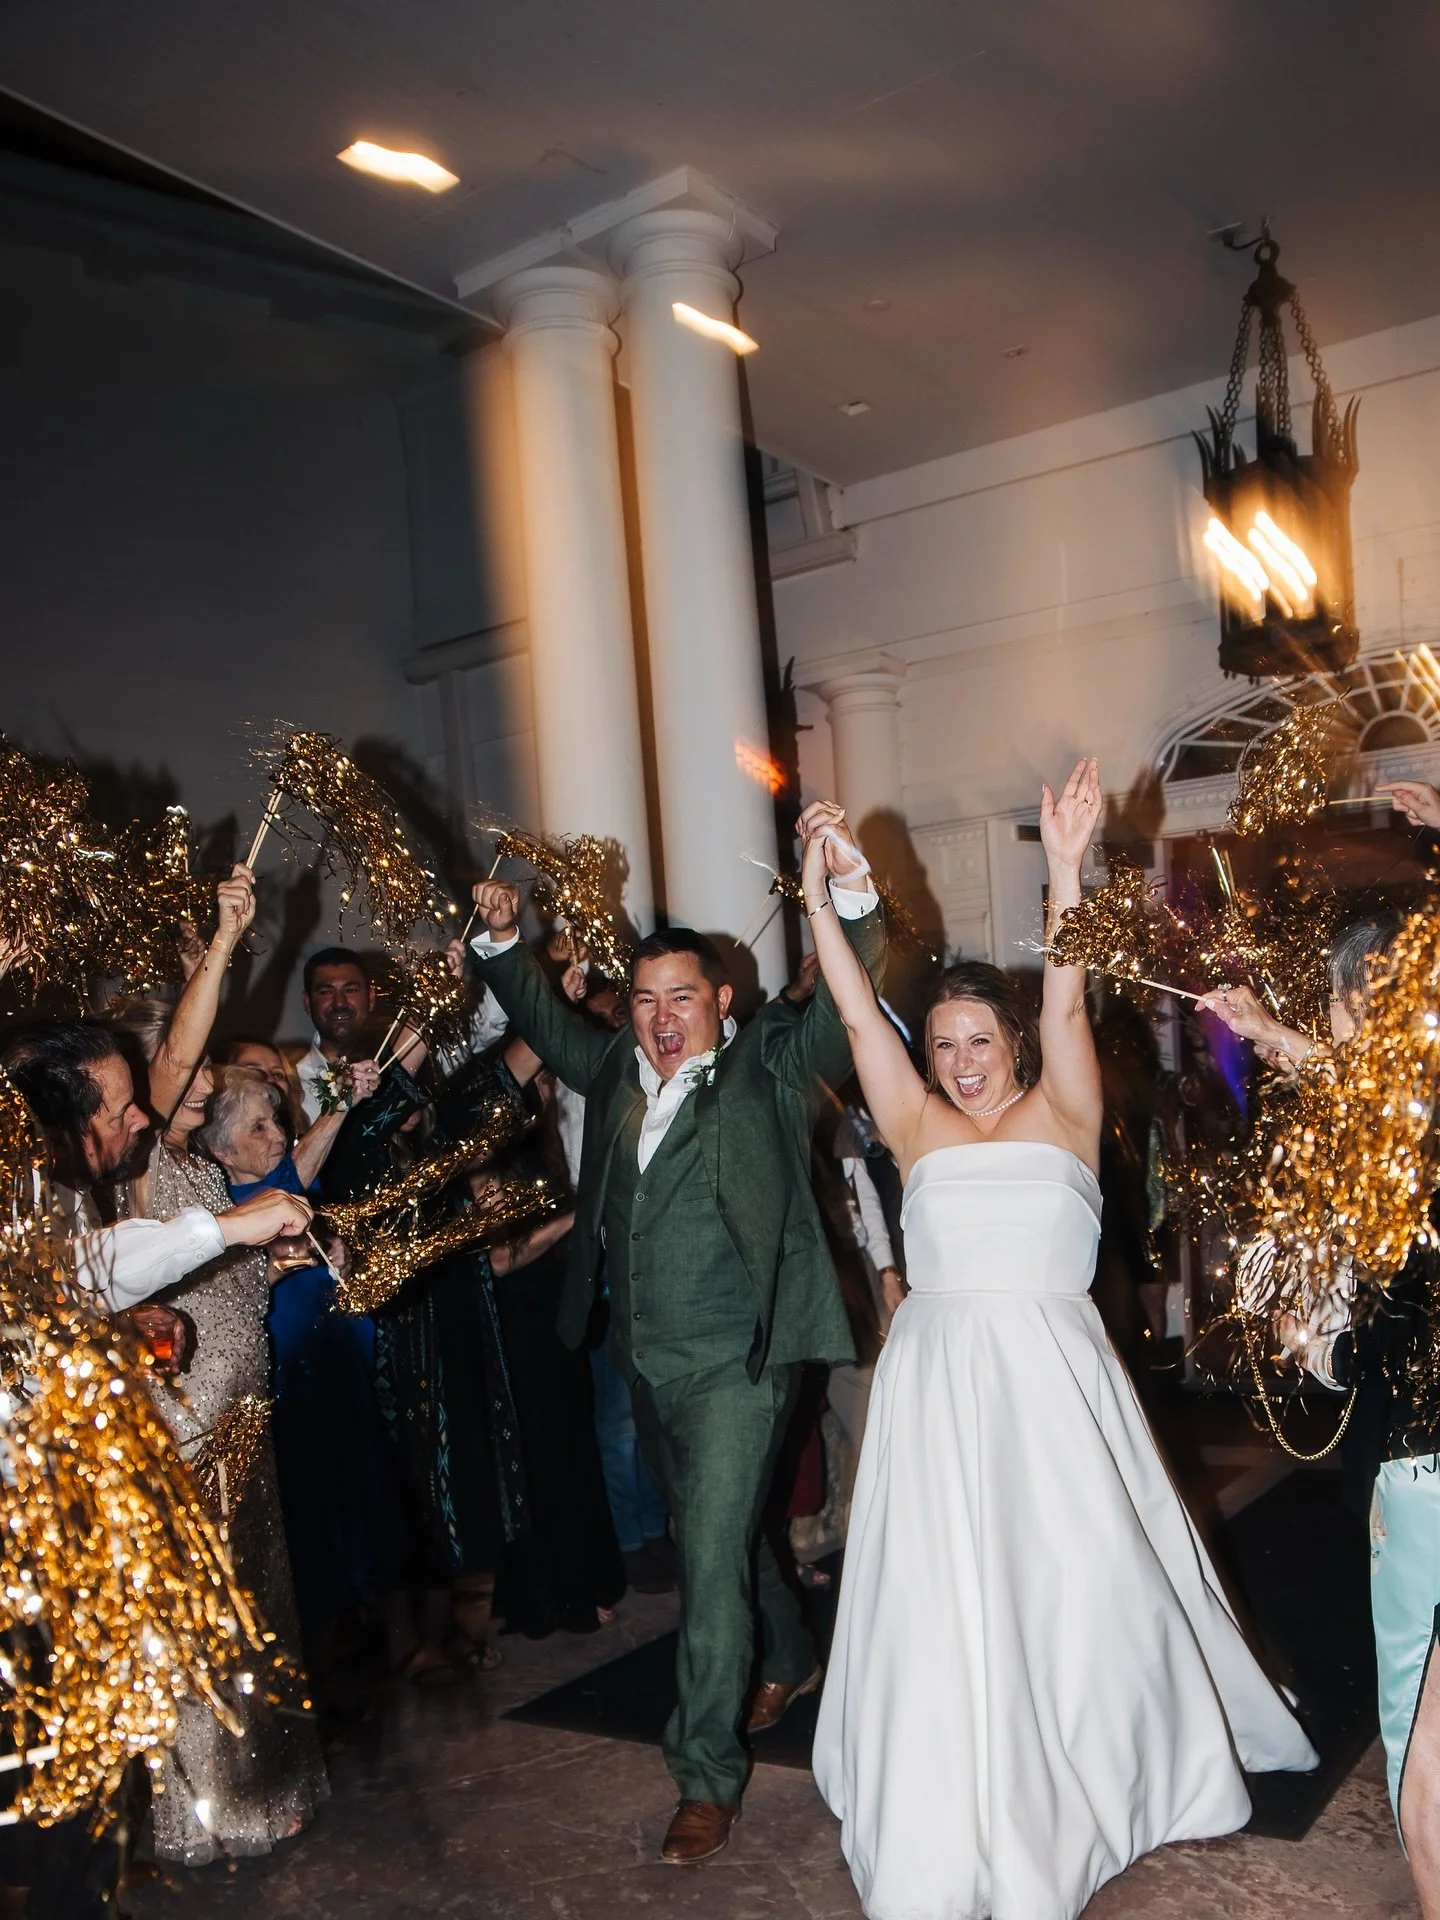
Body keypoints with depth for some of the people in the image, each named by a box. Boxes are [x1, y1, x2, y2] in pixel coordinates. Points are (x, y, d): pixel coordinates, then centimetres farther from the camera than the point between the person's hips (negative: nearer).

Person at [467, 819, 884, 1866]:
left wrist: (855, 895, -34)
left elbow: (847, 1000, -20)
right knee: (715, 1532, 23)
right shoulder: (617, 1068, 7)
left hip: (738, 1362, -6)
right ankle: (792, 1660, 48)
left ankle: (707, 1774, 7)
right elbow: (547, 1018, 21)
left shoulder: (770, 1066, -8)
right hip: (647, 1361, 7)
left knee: (713, 1555, -7)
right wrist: (503, 942, 7)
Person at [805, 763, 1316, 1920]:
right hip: (941, 1385, 1)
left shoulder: (1063, 1117, 2)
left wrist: (1066, 869, -22)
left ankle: (1102, 1779, 33)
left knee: (1083, 1584, 7)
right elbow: (858, 1014, -1)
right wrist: (818, 891, -9)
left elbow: (1067, 1003, -11)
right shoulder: (919, 1130, 5)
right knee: (946, 1598, 5)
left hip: (1053, 1376, -1)